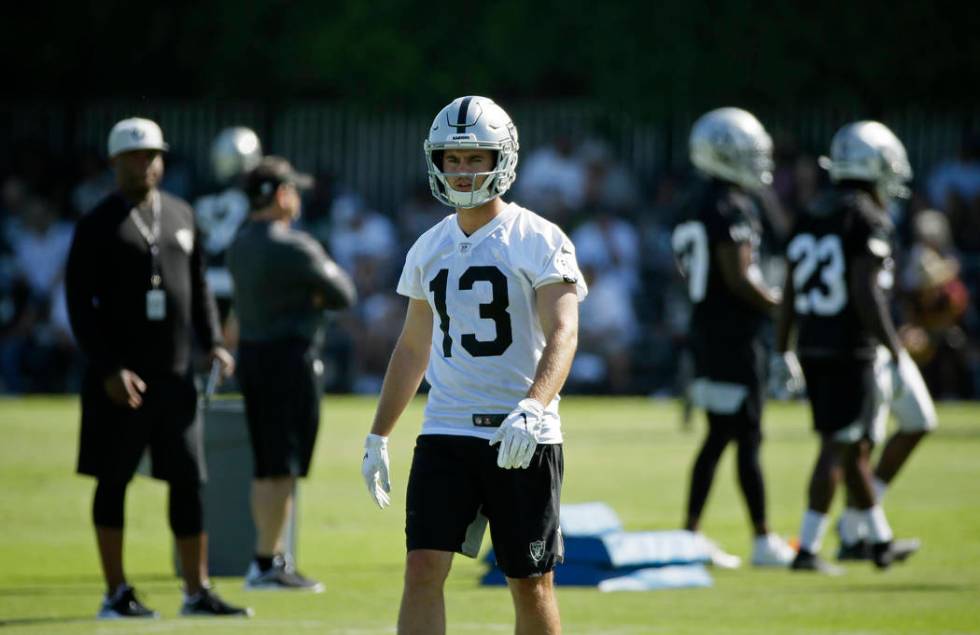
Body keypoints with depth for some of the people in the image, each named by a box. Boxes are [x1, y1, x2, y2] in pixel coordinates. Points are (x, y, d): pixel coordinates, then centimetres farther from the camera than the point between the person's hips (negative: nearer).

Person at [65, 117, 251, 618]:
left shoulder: (180, 215, 12)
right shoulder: (96, 227, -4)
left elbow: (198, 285, 19)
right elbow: (80, 304, -8)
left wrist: (212, 343, 5)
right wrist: (109, 369, -15)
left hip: (174, 376, 5)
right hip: (119, 379, -5)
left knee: (188, 482, 4)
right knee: (113, 482, 3)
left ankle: (197, 591, 10)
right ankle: (116, 593, 9)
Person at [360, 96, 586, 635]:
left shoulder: (538, 241, -5)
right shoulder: (429, 248, 12)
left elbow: (562, 335, -16)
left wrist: (533, 407, -33)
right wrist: (378, 436, 19)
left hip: (523, 436, -4)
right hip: (445, 432, 4)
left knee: (531, 584, 4)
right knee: (423, 569, -9)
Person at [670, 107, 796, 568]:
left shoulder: (702, 206, 14)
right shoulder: (731, 208, -16)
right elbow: (738, 279, -20)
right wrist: (780, 306, -9)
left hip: (706, 328, 9)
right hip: (734, 335, -9)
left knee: (718, 435, 13)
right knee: (748, 438, -4)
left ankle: (690, 534, 14)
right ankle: (763, 541, 1)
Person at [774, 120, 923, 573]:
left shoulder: (810, 219, 11)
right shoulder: (868, 221, -12)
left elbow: (790, 291, 13)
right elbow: (865, 293, -19)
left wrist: (784, 352, 20)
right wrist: (897, 356, -16)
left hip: (811, 347, 8)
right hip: (852, 349, -8)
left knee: (855, 446, 17)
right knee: (838, 447, -4)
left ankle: (880, 541, 28)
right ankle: (807, 549, -5)